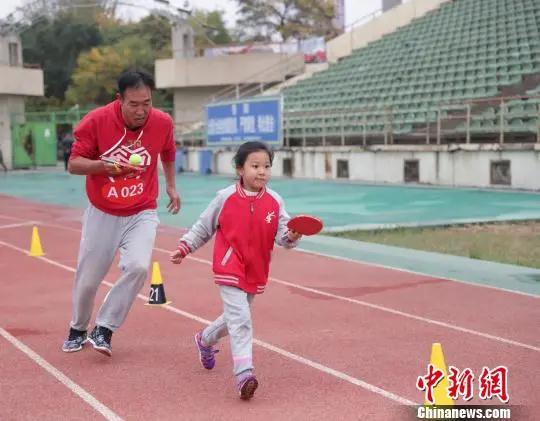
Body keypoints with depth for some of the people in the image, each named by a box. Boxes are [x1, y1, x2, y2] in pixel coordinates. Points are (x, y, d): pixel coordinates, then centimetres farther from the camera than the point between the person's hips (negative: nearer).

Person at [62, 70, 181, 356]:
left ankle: (104, 330, -5)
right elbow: (73, 164, -13)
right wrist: (104, 165, -30)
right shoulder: (96, 121, -17)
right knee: (87, 279, 7)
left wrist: (171, 187, 16)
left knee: (138, 267, -23)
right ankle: (77, 329, 36)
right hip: (102, 214, 0)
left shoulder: (162, 123, -10)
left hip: (141, 214, 1)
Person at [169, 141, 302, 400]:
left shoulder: (275, 201, -3)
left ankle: (205, 339, 51)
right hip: (229, 269, -4)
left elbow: (282, 233, -9)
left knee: (235, 317, 22)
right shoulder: (225, 197, -8)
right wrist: (185, 247, 4)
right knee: (240, 318, -17)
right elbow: (204, 226, 5)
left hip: (256, 272, 5)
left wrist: (291, 237, -31)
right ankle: (244, 373, -19)